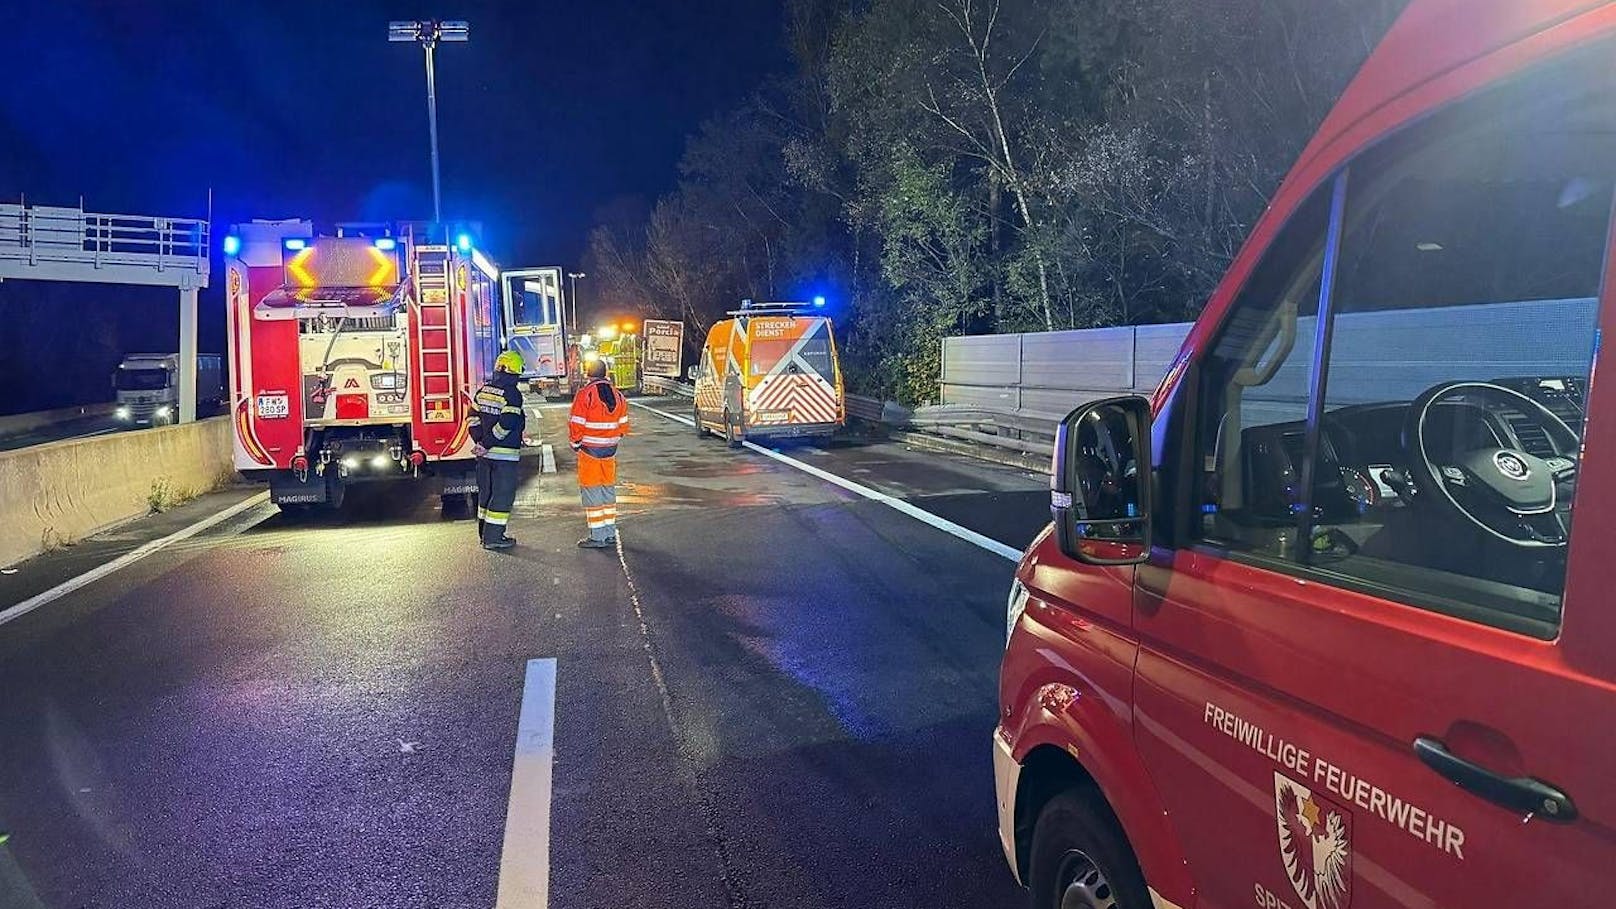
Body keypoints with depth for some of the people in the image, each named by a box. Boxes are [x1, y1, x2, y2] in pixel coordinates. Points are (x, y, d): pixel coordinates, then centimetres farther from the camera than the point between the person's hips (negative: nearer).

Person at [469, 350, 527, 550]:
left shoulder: (483, 390, 9)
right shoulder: (512, 394, -14)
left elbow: (473, 417, 8)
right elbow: (506, 424, -21)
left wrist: (480, 442, 5)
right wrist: (487, 444, -14)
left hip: (484, 454, 8)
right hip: (505, 454, -7)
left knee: (486, 492, 17)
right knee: (502, 495, 0)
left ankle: (484, 533, 26)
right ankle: (493, 537, 0)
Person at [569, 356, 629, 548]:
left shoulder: (585, 394, -13)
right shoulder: (618, 395, 5)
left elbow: (577, 425, -13)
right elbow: (623, 426, 9)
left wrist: (576, 444, 3)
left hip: (589, 450, -6)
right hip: (610, 451, 6)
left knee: (591, 492, 1)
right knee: (608, 491, 14)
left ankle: (598, 537, 2)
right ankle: (610, 534, 18)